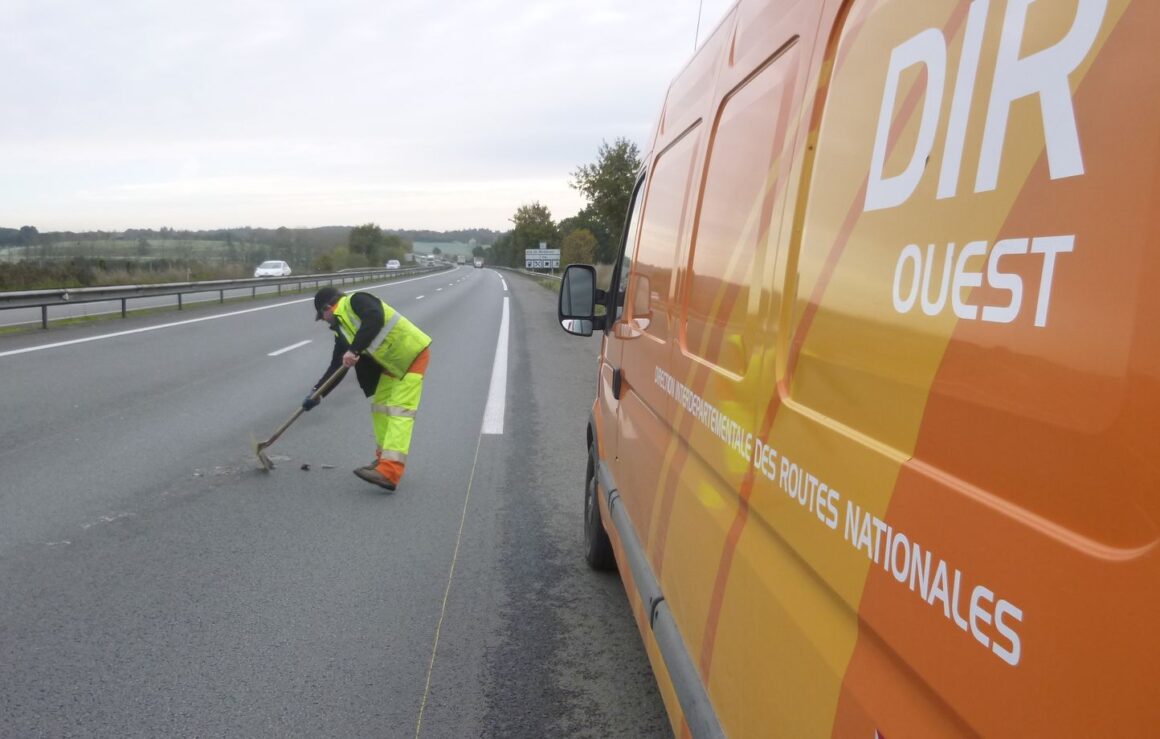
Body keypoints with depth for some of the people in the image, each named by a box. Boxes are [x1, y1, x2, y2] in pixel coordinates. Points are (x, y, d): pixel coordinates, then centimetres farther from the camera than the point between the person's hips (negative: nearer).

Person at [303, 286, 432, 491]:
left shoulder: (356, 301, -13)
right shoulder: (342, 329, 12)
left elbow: (375, 320, -34)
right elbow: (337, 365, 11)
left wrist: (354, 350, -35)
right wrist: (317, 392, 4)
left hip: (413, 355, -10)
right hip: (390, 364, 10)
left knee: (399, 412, -16)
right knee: (380, 407, 14)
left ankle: (389, 473, -23)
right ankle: (385, 458, 29)